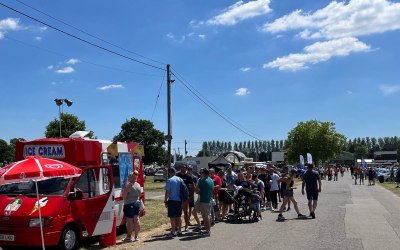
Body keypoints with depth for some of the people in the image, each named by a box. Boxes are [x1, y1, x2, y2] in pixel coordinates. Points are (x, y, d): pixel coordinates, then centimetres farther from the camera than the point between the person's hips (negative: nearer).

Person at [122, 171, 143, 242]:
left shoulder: (128, 185, -15)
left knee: (130, 221, -2)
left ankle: (129, 237, 5)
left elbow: (124, 196, -16)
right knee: (136, 219, 10)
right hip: (137, 203, 7)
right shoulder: (138, 185, 8)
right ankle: (136, 236, 15)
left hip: (129, 204, -7)